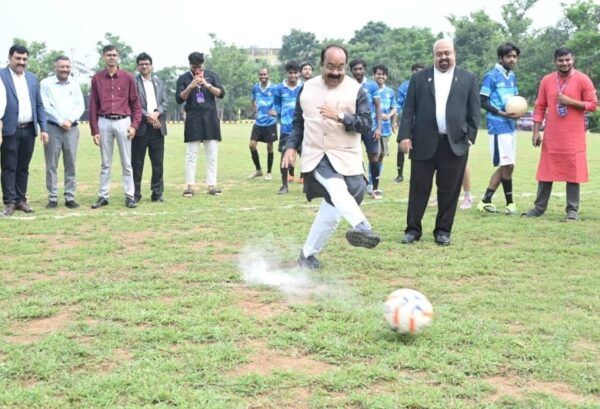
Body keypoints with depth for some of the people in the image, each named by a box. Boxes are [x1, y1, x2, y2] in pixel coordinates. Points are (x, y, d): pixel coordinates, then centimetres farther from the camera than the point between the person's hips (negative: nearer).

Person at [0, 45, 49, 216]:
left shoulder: (32, 78, 14)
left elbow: (39, 105, 15)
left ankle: (21, 200, 16)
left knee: (23, 168, 10)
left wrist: (44, 128, 7)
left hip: (29, 130, 5)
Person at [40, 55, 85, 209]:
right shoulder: (46, 83, 2)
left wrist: (70, 120, -8)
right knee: (51, 165, -2)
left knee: (71, 164, 2)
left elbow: (80, 105, 7)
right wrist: (60, 121, -10)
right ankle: (52, 198, 3)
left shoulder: (74, 84, 13)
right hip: (52, 128, -3)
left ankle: (70, 197, 6)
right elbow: (45, 106, -5)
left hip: (72, 128, 3)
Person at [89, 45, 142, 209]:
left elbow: (135, 103, 5)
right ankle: (103, 196, 13)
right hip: (104, 123, 1)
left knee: (126, 162, 3)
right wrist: (94, 131, 2)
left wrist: (134, 125, -4)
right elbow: (93, 105, 5)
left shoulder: (128, 77, 3)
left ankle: (129, 196, 8)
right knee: (105, 163, 8)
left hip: (123, 122, -1)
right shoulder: (97, 78, 5)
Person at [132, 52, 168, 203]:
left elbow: (165, 102, 8)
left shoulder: (159, 82, 15)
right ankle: (135, 193, 7)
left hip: (157, 127, 4)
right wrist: (147, 116, -15)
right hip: (141, 127, -4)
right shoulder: (133, 82, 0)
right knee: (137, 162, 1)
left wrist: (156, 113, -10)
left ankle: (157, 193, 11)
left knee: (158, 162, 5)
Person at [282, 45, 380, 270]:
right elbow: (298, 121, 14)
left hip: (345, 158, 1)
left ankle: (308, 253, 15)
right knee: (336, 188, -31)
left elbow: (366, 124, -9)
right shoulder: (307, 88, 6)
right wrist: (291, 146, 3)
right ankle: (361, 227, -48)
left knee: (332, 207, 1)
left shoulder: (356, 90, -3)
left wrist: (341, 117, -23)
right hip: (315, 155, 0)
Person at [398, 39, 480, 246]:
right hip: (423, 143, 0)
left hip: (455, 144, 0)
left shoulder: (468, 79, 8)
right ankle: (413, 229, 12)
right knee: (419, 188, 3)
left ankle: (443, 231, 15)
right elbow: (409, 109, 4)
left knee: (449, 191, 4)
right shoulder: (419, 78, 9)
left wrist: (470, 137, -3)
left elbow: (474, 112, 6)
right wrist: (405, 135, -5)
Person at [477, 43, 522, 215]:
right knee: (507, 165, -6)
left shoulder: (512, 76, 15)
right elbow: (482, 101, -12)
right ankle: (510, 203, 6)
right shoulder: (492, 76, -9)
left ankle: (486, 201, 16)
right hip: (498, 126, -9)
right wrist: (501, 113, -20)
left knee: (504, 166, 9)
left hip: (510, 126, 9)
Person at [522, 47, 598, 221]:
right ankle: (539, 207, 17)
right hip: (551, 136, 3)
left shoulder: (582, 79, -4)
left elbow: (593, 104, -4)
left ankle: (572, 210, 6)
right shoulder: (547, 80, 6)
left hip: (574, 136, -3)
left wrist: (570, 102, -17)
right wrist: (536, 131, 1)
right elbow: (540, 106, 8)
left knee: (573, 171, 0)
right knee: (546, 171, 8)